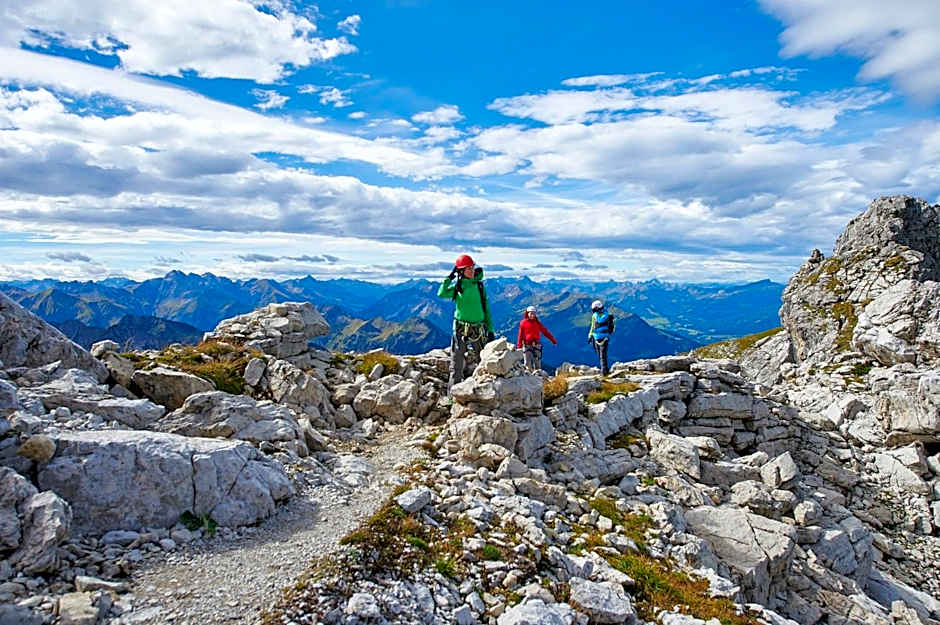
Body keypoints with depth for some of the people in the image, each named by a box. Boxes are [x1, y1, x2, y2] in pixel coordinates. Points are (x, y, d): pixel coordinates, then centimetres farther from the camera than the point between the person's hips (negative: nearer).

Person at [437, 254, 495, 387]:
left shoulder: (480, 286, 7)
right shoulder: (457, 286, 2)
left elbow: (486, 310, 10)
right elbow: (441, 294, -17)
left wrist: (490, 330, 5)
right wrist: (450, 277, -12)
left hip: (479, 330, 3)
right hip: (461, 330, -2)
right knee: (457, 365, 0)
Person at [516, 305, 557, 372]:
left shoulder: (538, 323, 9)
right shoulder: (523, 323, 3)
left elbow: (545, 332, 12)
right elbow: (520, 335, 4)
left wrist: (553, 341, 12)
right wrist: (519, 346, 1)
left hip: (537, 345, 2)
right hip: (527, 345, -2)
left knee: (537, 362, 1)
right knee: (528, 364, -3)